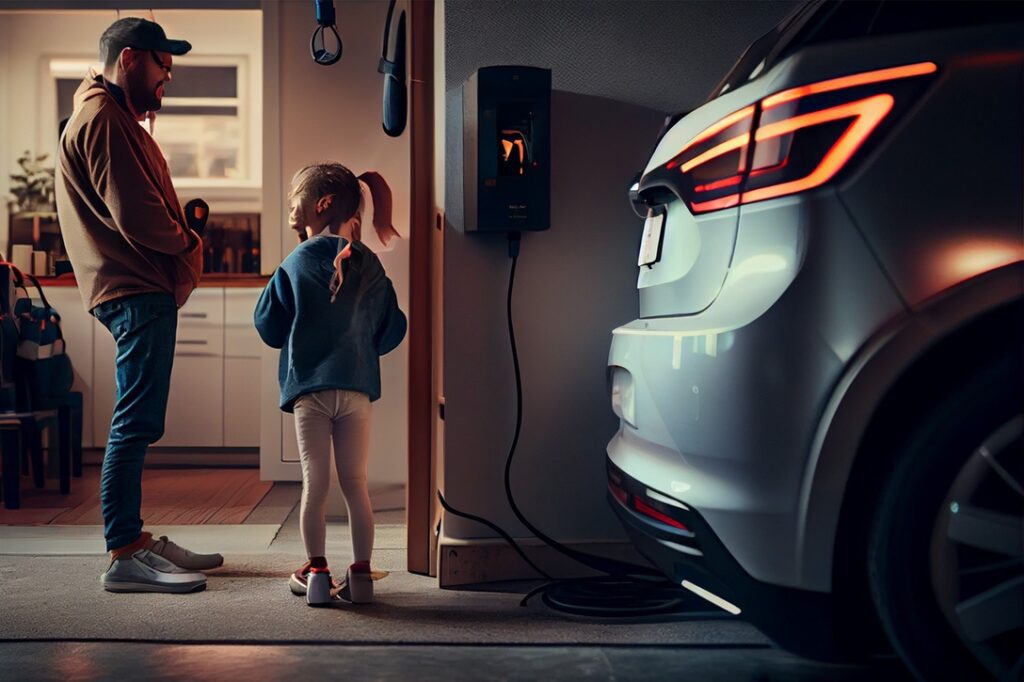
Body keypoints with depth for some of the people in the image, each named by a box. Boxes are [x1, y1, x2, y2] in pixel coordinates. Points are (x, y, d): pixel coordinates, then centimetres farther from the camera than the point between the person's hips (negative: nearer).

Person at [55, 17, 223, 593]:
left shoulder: (116, 116, 23)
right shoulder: (103, 119, -11)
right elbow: (136, 217, -19)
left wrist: (181, 247, 3)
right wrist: (189, 243, -2)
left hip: (146, 289, 11)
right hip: (136, 291, -11)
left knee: (137, 424, 13)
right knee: (136, 423, -10)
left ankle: (134, 539, 20)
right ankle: (124, 556, -7)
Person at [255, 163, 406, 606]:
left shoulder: (295, 265, -4)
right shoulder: (370, 266, 4)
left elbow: (269, 327, 1)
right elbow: (392, 329, 10)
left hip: (308, 390, -2)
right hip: (357, 387, 2)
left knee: (314, 484, 4)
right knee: (355, 484, 8)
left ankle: (316, 572, 9)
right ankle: (360, 573, 11)